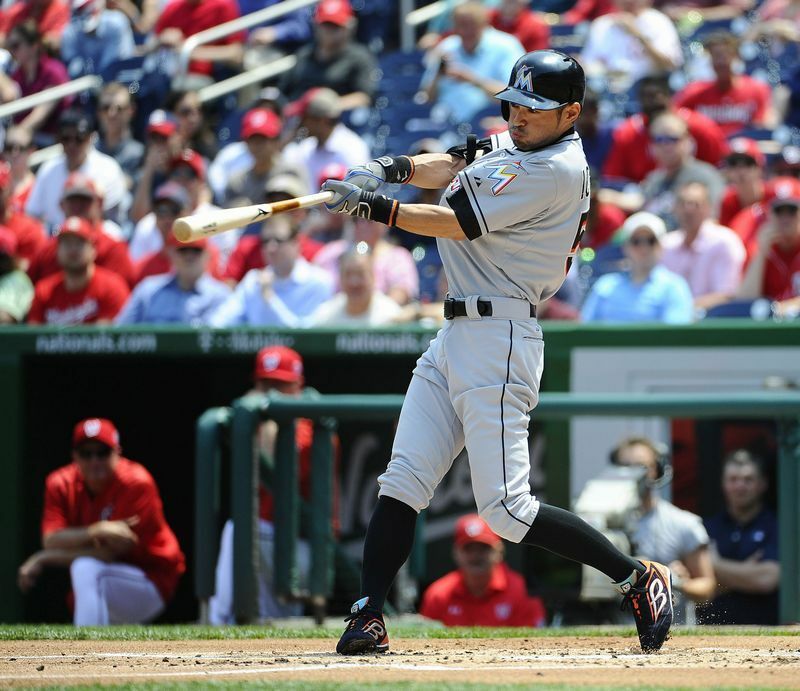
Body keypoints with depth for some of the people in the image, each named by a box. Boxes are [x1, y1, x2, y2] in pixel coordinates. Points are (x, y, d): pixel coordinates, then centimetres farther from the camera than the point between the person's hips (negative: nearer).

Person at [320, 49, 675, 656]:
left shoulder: (557, 171, -15)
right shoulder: (513, 145, 15)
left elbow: (459, 224, -16)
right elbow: (450, 169, 10)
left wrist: (377, 209, -16)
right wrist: (392, 169, -10)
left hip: (498, 341, -9)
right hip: (455, 337, 9)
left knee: (506, 510, -11)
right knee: (402, 482, 1)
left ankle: (640, 579, -1)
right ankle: (368, 617, 1)